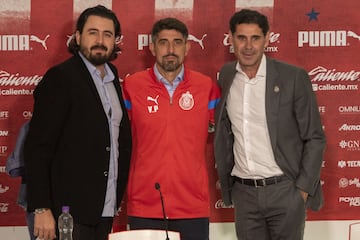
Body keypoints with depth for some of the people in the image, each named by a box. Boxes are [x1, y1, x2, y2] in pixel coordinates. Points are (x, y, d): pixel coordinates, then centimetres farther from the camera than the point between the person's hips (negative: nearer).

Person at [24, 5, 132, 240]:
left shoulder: (112, 76, 13)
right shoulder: (60, 78, -8)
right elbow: (37, 147, -12)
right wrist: (42, 209, -18)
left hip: (105, 212, 6)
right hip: (70, 213, -6)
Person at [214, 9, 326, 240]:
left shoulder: (293, 77, -8)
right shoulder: (226, 76, 4)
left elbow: (314, 138, -4)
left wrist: (303, 188, -8)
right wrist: (224, 179, 10)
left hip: (285, 189, -4)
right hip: (243, 192, 4)